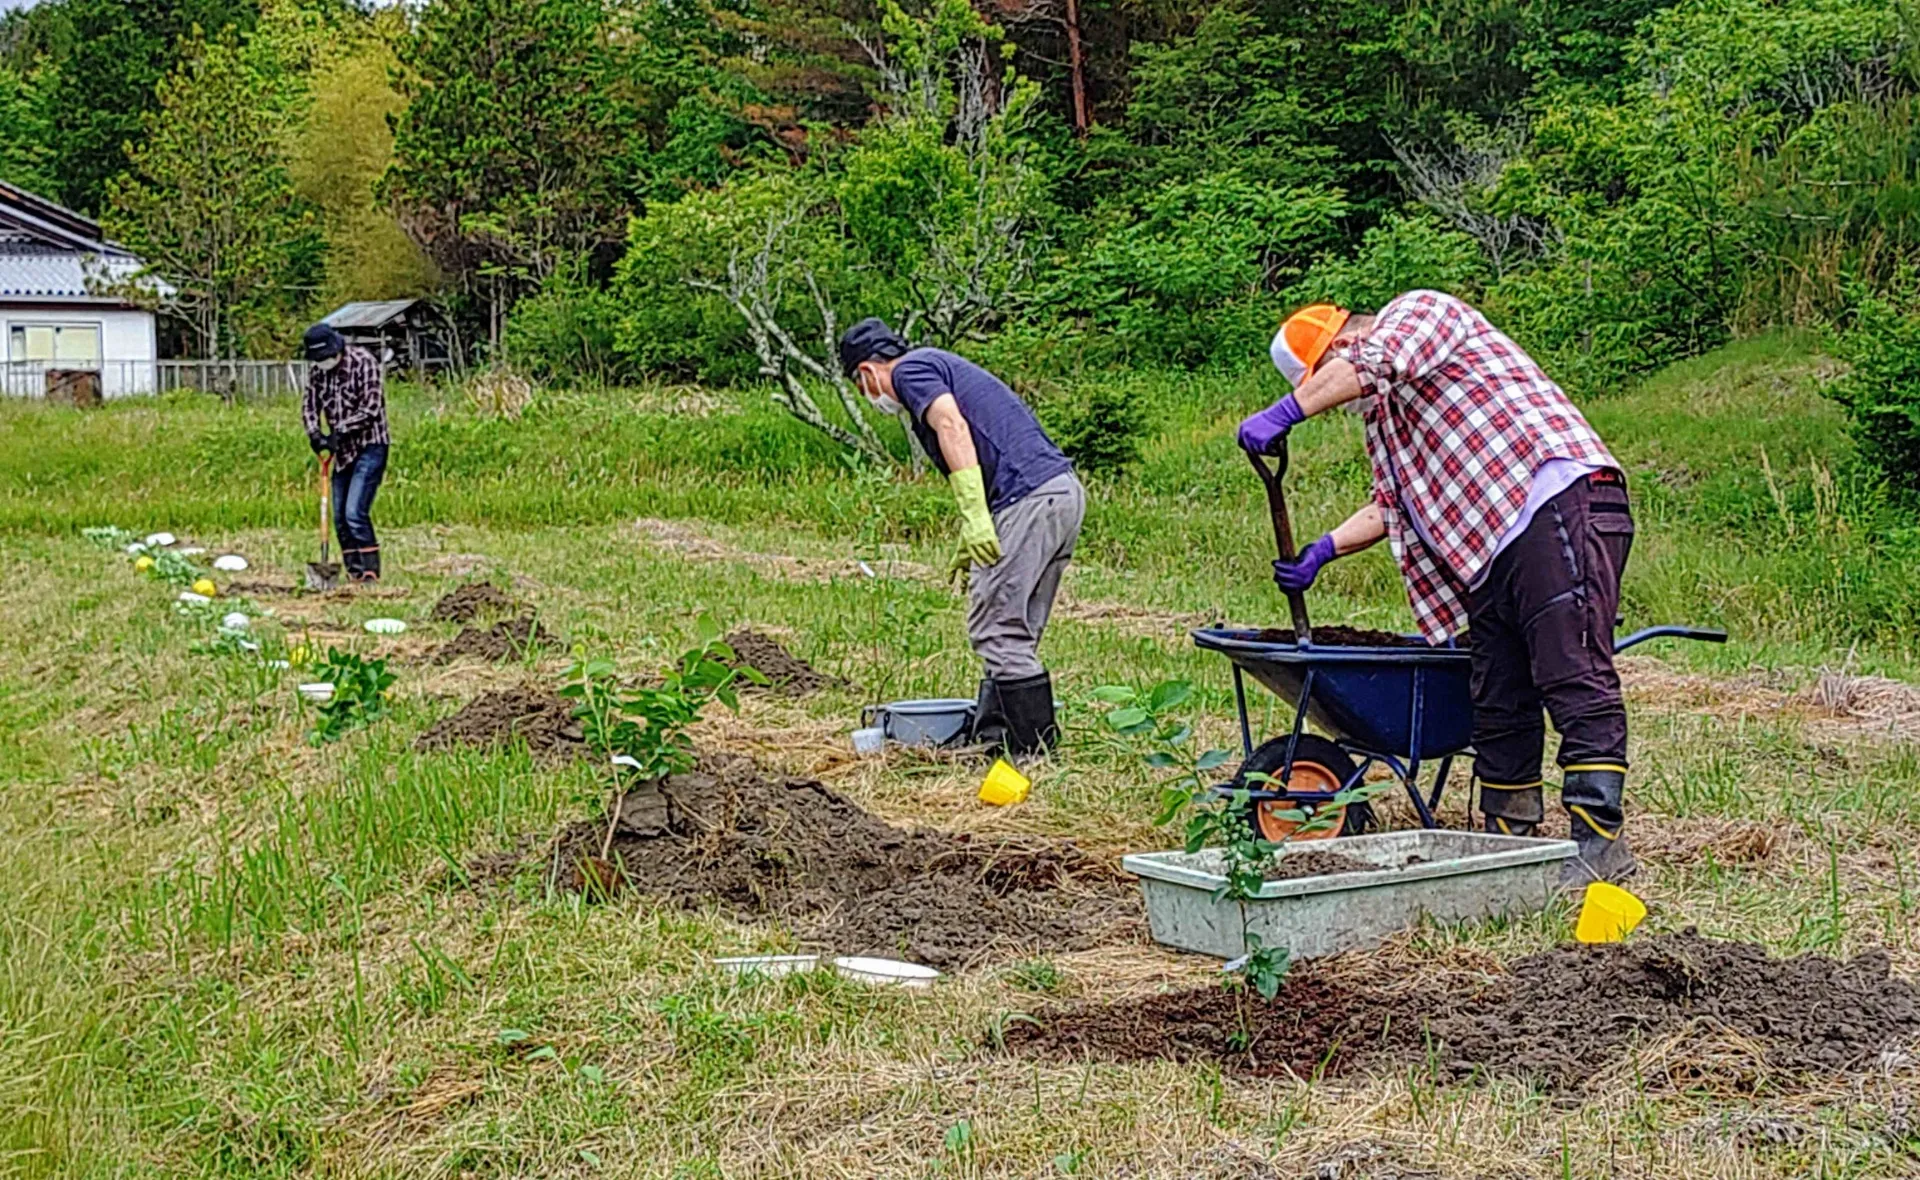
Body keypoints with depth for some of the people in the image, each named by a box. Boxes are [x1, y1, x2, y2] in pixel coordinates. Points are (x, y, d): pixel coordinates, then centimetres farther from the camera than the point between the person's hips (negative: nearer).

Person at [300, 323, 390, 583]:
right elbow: (309, 406, 6)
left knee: (355, 513, -17)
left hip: (370, 447, -7)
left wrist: (340, 432, -22)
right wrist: (315, 433, -13)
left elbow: (370, 408, -18)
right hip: (342, 451, 7)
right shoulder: (317, 371, 5)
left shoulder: (364, 362, -14)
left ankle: (371, 573, -11)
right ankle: (355, 574, 13)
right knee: (340, 518, 6)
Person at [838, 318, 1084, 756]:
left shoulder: (911, 370, 2)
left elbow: (952, 427, -17)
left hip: (1029, 498, -10)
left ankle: (1034, 748, -3)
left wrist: (974, 517, -23)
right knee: (1015, 632, 14)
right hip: (1064, 489, 10)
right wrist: (971, 545, 41)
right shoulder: (942, 364, 29)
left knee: (997, 630, -5)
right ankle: (992, 733, 18)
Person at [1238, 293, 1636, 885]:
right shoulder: (1385, 413, 29)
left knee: (1574, 679, -12)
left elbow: (1374, 362, -18)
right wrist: (1322, 551, 19)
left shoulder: (1420, 309, 3)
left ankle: (1601, 841, -13)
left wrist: (1282, 414, -20)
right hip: (1491, 547, 10)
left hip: (1562, 505, -10)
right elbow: (1391, 505, 31)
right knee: (1498, 701, 8)